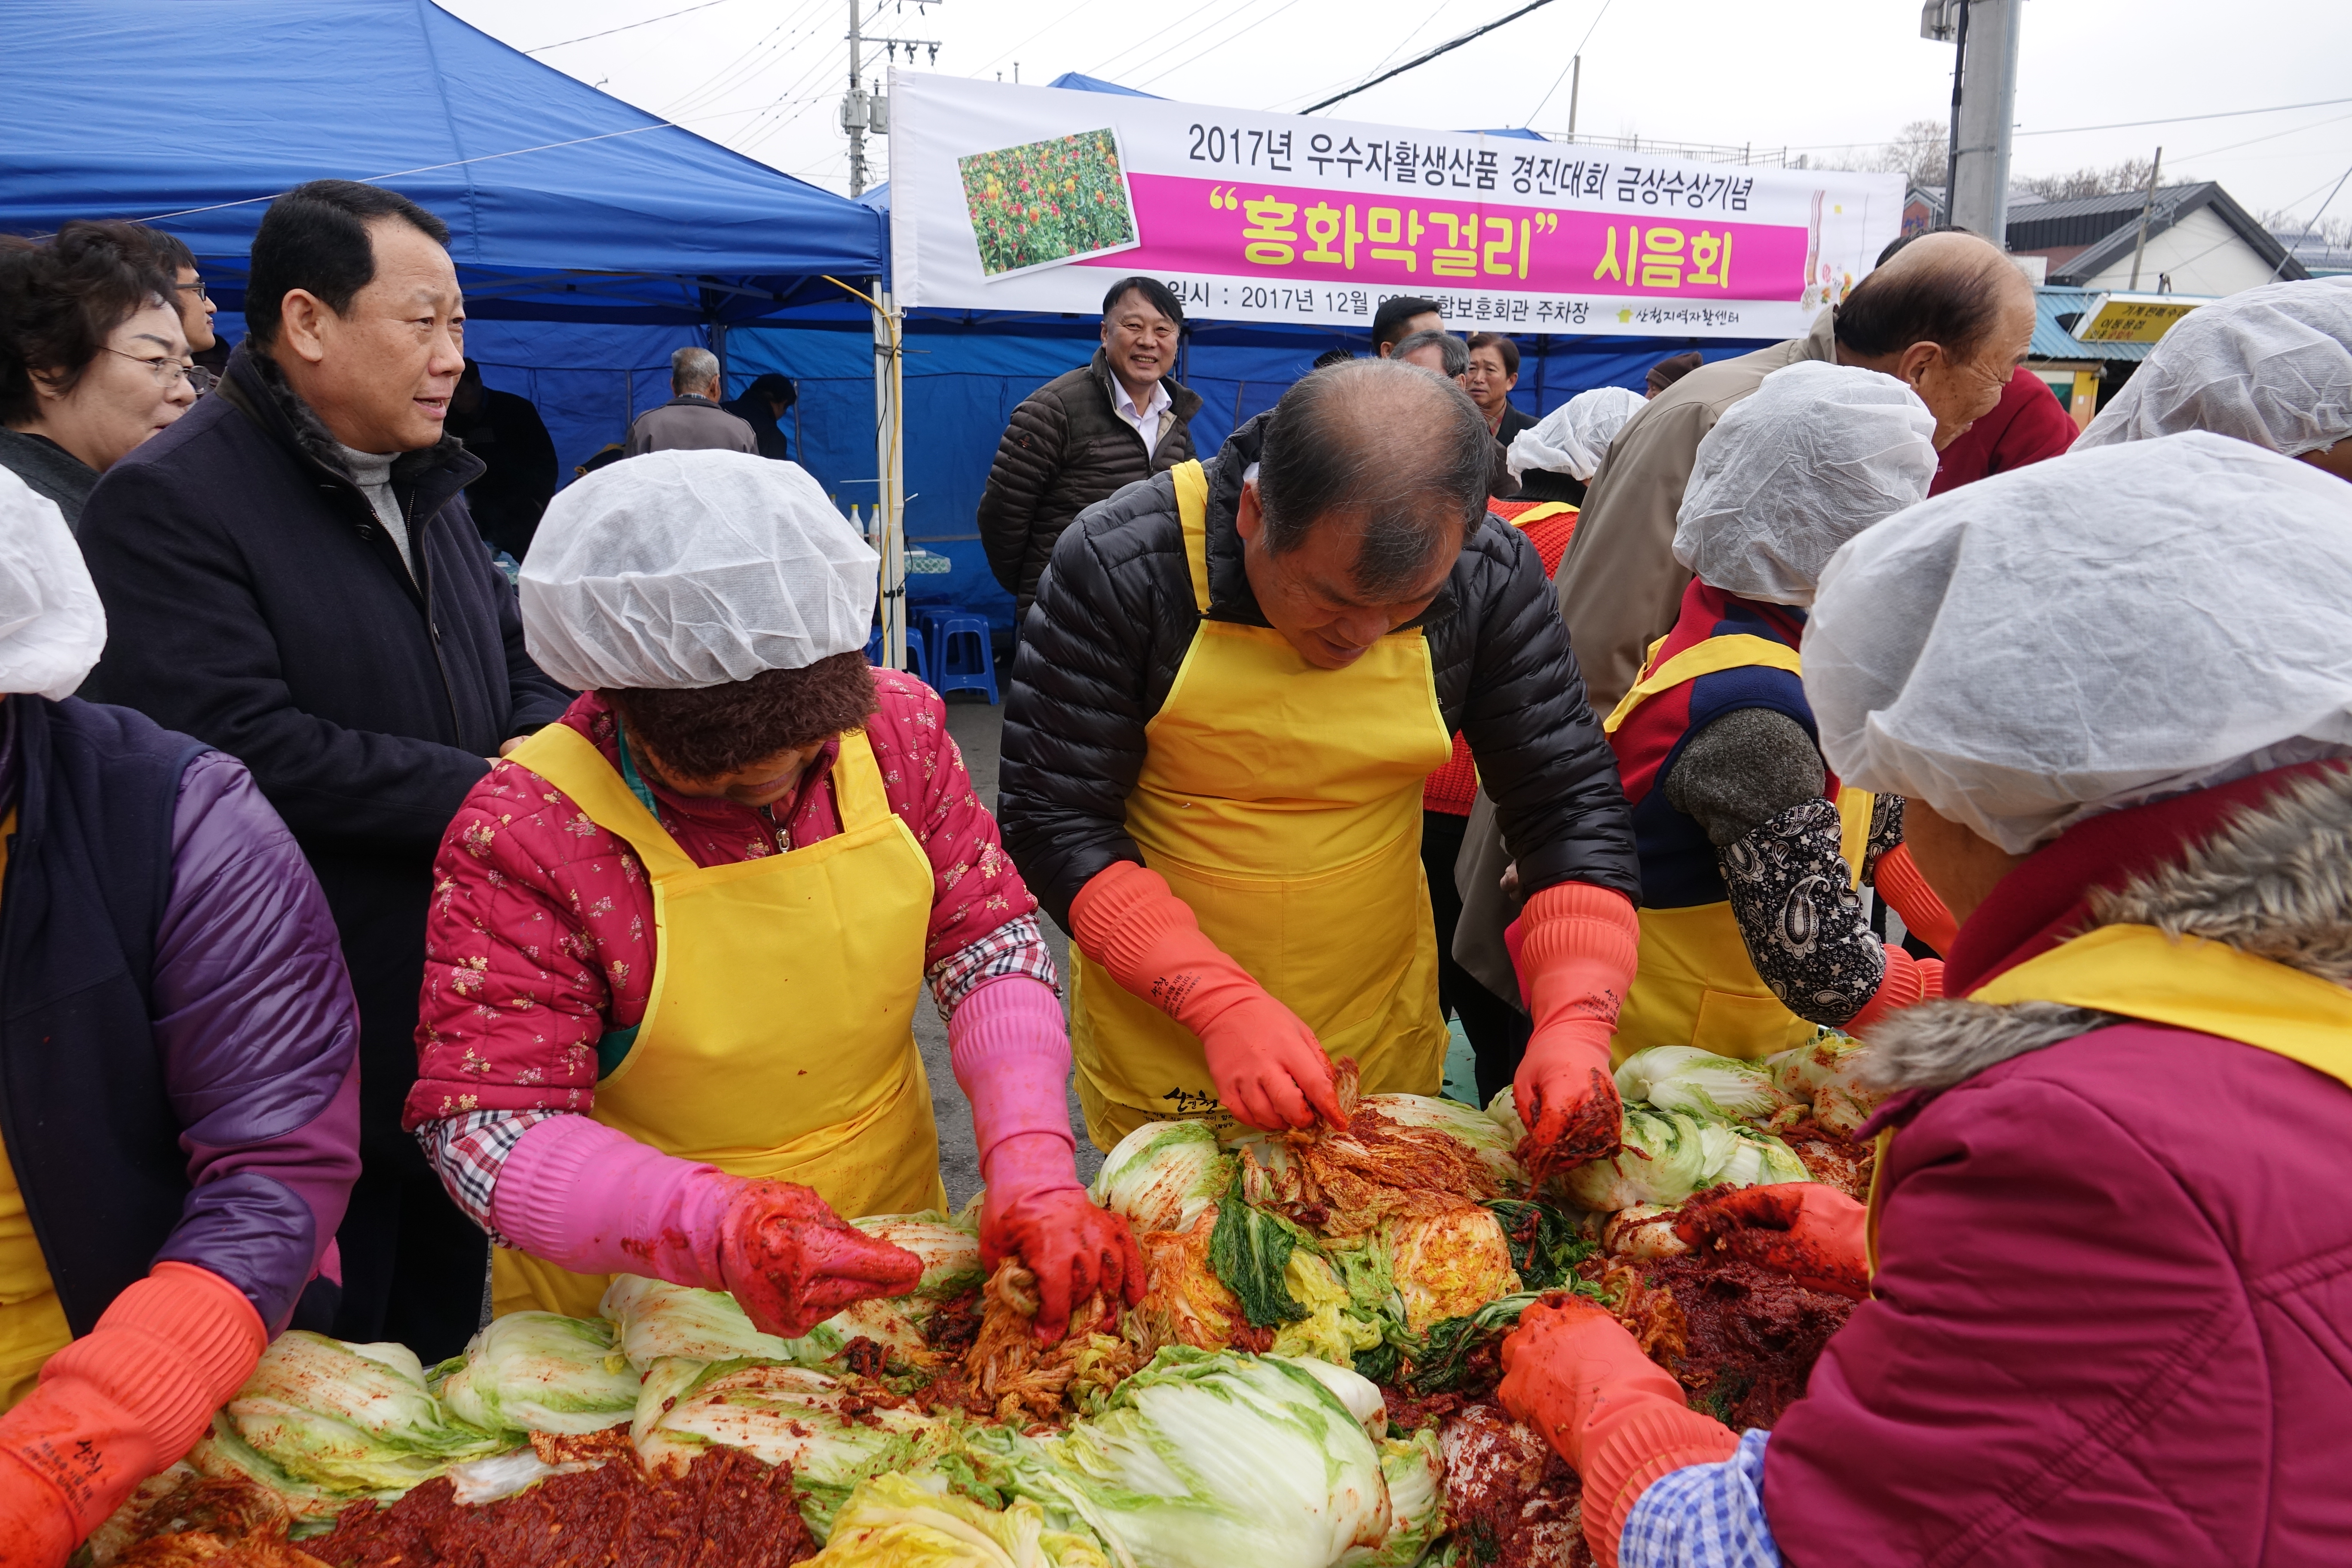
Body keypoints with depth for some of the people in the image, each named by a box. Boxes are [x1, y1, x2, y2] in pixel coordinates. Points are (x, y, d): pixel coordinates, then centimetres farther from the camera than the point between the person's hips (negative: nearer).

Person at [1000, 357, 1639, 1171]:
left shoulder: (1490, 575, -15)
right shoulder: (1117, 564, -23)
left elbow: (1573, 800, -11)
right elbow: (1051, 821, -20)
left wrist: (1575, 1025, -26)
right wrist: (1221, 1001, -31)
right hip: (1162, 1042, -2)